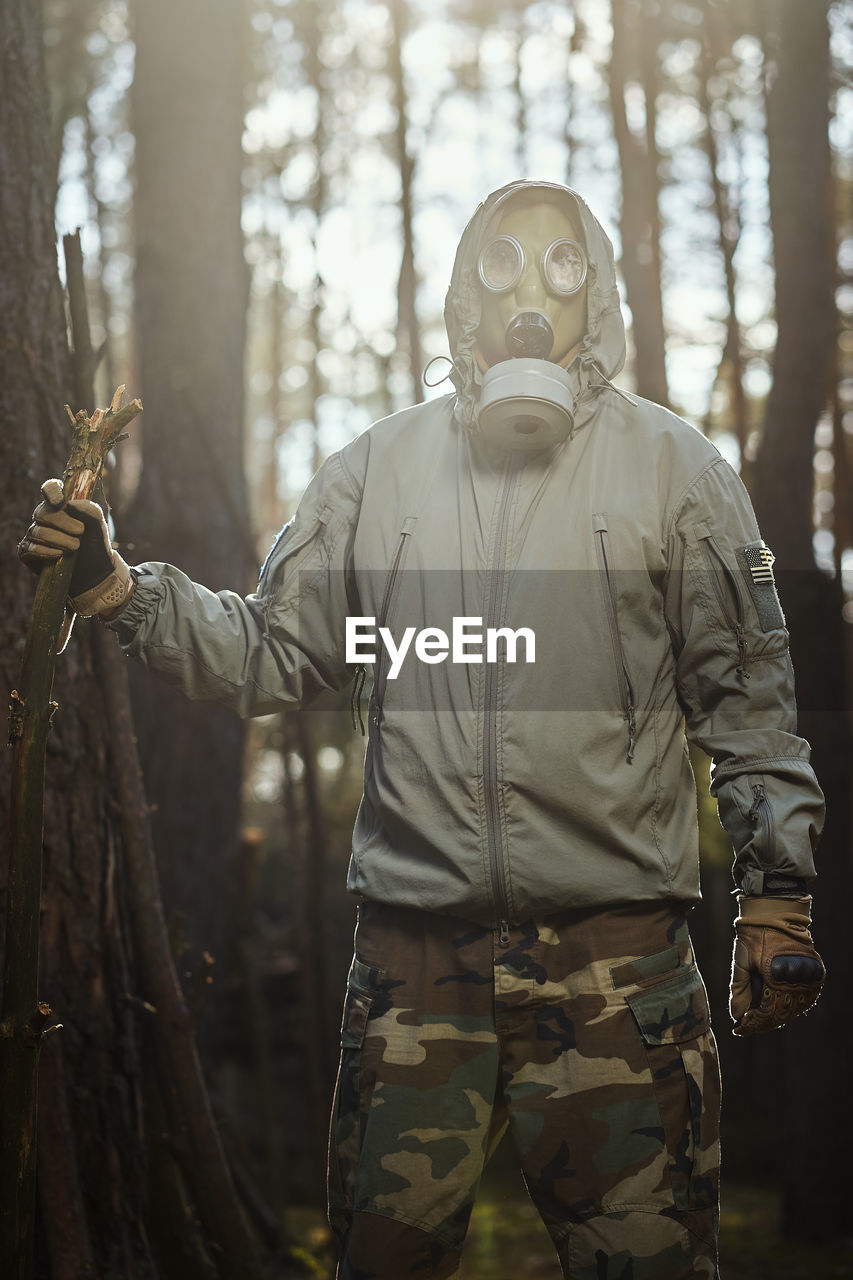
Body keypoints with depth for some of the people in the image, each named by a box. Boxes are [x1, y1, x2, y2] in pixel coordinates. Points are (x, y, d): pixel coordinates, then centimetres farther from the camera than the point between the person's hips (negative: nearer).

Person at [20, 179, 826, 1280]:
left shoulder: (675, 468, 5)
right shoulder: (377, 471, 11)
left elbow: (749, 703, 6)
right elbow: (267, 655, 13)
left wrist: (776, 899, 2)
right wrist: (115, 587, 1)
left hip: (616, 952, -2)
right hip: (416, 949, 2)